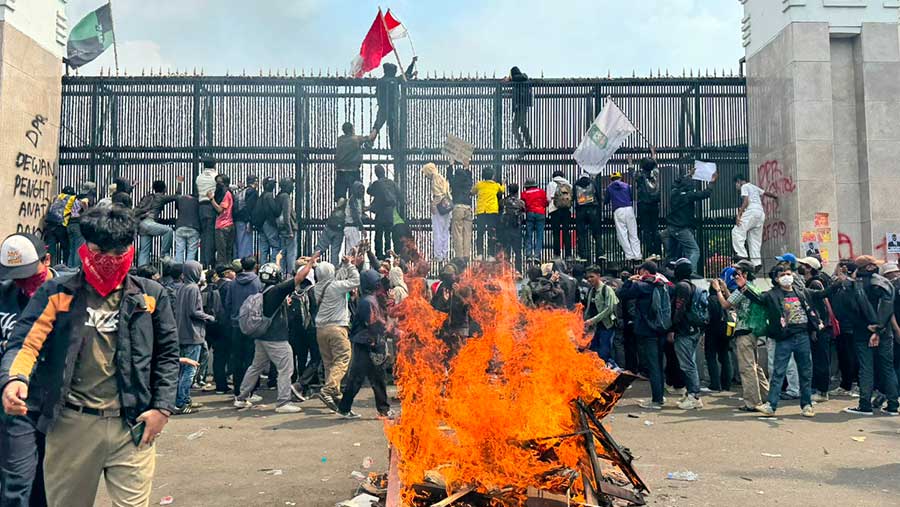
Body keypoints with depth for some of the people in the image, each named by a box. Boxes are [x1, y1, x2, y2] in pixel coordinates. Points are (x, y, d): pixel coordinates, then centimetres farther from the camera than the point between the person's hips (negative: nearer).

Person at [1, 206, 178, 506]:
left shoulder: (150, 296, 5)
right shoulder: (56, 293, 3)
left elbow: (167, 354, 8)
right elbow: (26, 342, -6)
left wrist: (163, 407, 1)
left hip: (133, 425, 0)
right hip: (70, 424, 1)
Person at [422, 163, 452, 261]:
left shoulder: (435, 178, -8)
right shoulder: (443, 178, 19)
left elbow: (438, 195, -17)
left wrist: (433, 206, -15)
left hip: (439, 208, -9)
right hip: (446, 207, 9)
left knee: (438, 232, -5)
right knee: (445, 232, 12)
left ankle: (438, 256, -5)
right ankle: (445, 255, 16)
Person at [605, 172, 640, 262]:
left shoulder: (609, 188, 12)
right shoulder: (627, 185, 16)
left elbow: (606, 201, 19)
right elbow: (632, 198, 19)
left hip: (618, 211, -2)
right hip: (629, 209, 2)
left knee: (622, 234, -1)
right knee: (633, 233, 4)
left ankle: (629, 255, -7)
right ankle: (637, 255, -1)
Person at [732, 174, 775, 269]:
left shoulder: (744, 187, 4)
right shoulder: (754, 187, 27)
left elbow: (746, 201, -10)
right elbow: (767, 193, 44)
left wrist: (739, 215, -17)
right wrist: (774, 196, 66)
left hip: (752, 212, -8)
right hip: (761, 213, 8)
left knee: (737, 232, -12)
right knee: (755, 239, 6)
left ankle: (742, 254, -24)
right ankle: (756, 262, 0)